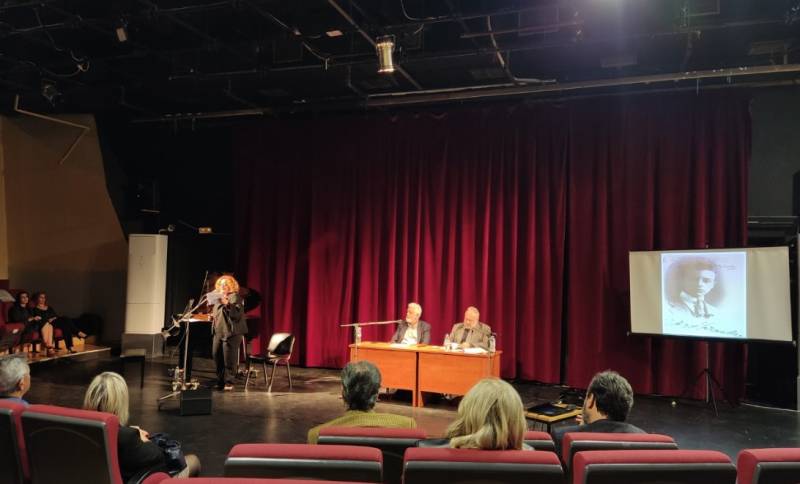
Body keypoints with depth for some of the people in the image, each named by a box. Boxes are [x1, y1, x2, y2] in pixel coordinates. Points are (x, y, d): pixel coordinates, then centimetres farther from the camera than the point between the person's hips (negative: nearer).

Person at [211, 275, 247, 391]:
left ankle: (229, 383, 1)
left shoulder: (235, 297, -8)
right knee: (217, 356, 10)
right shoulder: (219, 297, 18)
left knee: (229, 359, -6)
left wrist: (227, 304, -32)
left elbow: (237, 314, -20)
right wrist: (213, 315, 8)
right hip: (219, 332, 9)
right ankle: (220, 381, 21)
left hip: (231, 332, -9)